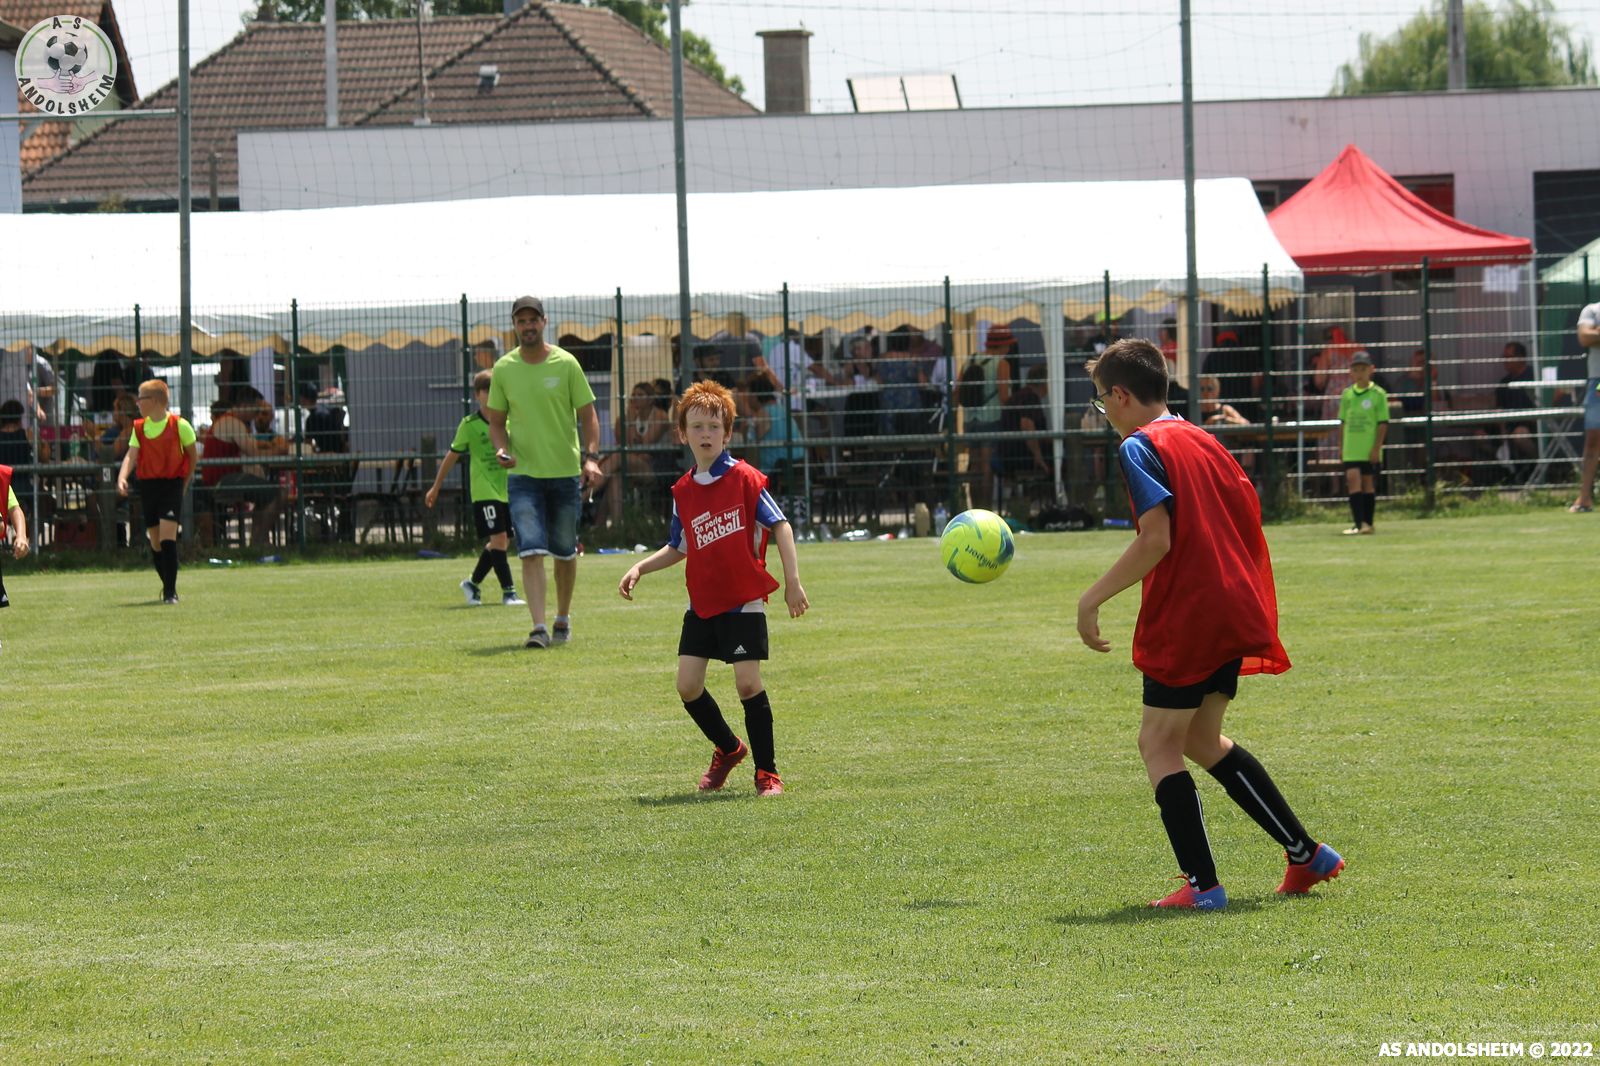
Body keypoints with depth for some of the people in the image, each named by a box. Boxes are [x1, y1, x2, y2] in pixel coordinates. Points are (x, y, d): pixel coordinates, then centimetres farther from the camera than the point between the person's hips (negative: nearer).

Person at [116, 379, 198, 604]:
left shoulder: (179, 425, -5)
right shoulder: (139, 427, 6)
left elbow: (192, 455, 5)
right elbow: (132, 455, -3)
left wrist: (185, 482, 6)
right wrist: (122, 478, -20)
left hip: (172, 483, -5)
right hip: (147, 484, 5)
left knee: (167, 535, -16)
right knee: (155, 541, 8)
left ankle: (170, 591, -14)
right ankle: (168, 584, 25)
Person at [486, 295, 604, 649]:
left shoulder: (566, 364, -2)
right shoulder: (503, 369, 3)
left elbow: (587, 415, 1)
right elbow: (496, 420, 11)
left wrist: (591, 457, -13)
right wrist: (501, 448, -9)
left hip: (565, 473, 0)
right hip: (523, 473, 0)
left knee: (565, 552, 9)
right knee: (531, 551, -13)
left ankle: (563, 619, 28)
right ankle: (539, 628, -18)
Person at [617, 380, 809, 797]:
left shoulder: (745, 478, -8)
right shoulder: (683, 491, 7)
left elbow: (780, 526, -6)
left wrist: (793, 582, -11)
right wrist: (641, 567, 4)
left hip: (743, 602, -5)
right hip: (701, 604, 5)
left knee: (748, 682, -11)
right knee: (688, 684, 0)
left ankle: (767, 772, 2)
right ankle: (728, 748, 25)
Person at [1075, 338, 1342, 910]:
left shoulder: (1139, 447, -10)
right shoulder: (1202, 440, 16)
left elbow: (1156, 539, -19)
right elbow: (1247, 514, 17)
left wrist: (1092, 599, -15)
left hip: (1184, 617, -9)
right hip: (1233, 613, 9)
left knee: (1159, 743, 0)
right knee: (1201, 739, 18)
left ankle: (1202, 883, -6)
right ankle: (1307, 854, 17)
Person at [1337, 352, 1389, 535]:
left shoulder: (1378, 394, -3)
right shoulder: (1347, 394, 9)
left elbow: (1383, 423, -5)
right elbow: (1343, 422, 14)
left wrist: (1377, 447, -11)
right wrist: (1341, 447, 9)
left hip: (1370, 450, -2)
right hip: (1351, 450, 2)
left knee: (1369, 483, 6)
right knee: (1353, 480, -9)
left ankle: (1367, 522, 14)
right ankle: (1358, 522, -10)